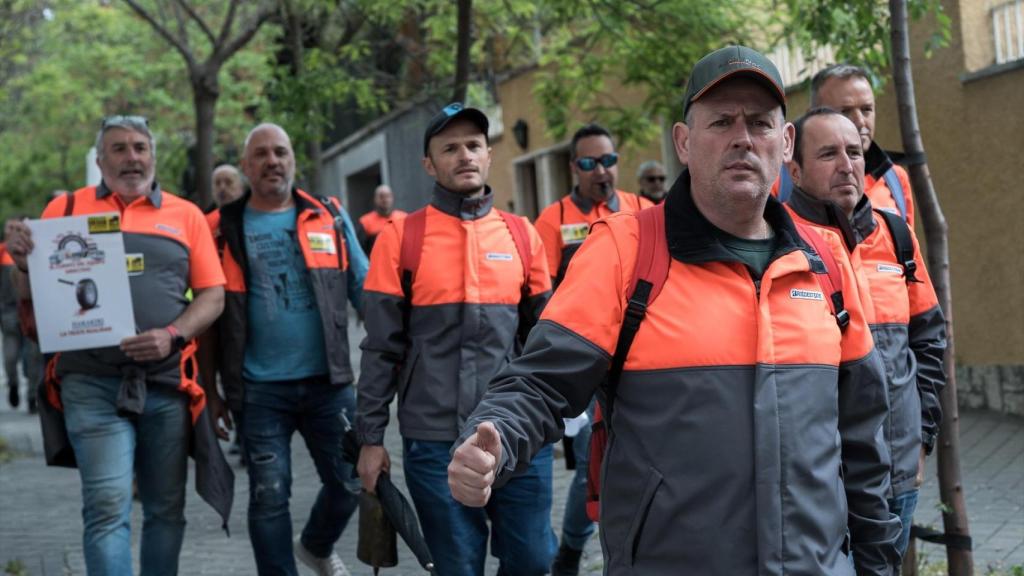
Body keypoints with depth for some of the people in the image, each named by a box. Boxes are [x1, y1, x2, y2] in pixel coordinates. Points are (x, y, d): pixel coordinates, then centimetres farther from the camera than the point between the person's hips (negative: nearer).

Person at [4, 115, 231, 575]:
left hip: (167, 382, 2)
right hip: (93, 385, -2)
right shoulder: (66, 208, 8)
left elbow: (213, 295, 6)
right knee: (108, 506, -9)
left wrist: (173, 336, -12)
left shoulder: (185, 216, 10)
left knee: (166, 508, 11)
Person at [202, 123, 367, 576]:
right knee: (269, 496, 2)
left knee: (350, 481, 8)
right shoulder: (226, 228, 3)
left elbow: (364, 288, 8)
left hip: (328, 381, 2)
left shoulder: (329, 217, 6)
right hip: (260, 388, -1)